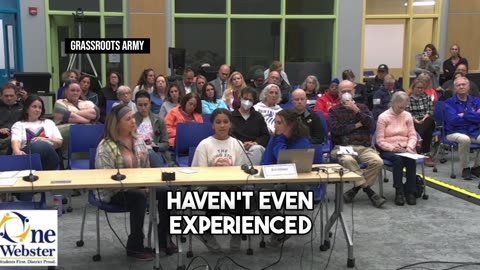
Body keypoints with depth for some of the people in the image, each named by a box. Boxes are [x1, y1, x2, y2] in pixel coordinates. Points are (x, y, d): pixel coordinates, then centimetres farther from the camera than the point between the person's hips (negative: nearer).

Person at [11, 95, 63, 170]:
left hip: (47, 151, 2)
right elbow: (16, 141, 0)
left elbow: (59, 142, 18)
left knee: (44, 146, -37)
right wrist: (17, 151, -25)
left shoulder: (49, 122, 28)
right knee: (37, 145, -38)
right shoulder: (19, 125, 21)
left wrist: (45, 140, -3)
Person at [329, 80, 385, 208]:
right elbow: (335, 129, -5)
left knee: (378, 162, -27)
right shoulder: (334, 110, 13)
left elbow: (371, 124, 3)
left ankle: (355, 189, -13)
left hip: (364, 147, 3)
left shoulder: (362, 107, 20)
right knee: (348, 161, -37)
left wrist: (356, 110, -6)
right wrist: (356, 125, 0)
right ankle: (369, 191, -23)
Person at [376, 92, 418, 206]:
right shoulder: (383, 117, -3)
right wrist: (392, 148, -22)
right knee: (398, 159, -34)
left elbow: (412, 135, 7)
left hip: (404, 149, 3)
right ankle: (399, 191, -25)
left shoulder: (407, 116, 9)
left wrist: (409, 147, -13)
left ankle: (410, 191, -19)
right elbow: (380, 141, -7)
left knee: (411, 160, -29)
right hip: (388, 149, -3)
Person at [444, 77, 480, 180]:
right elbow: (453, 119, -17)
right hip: (455, 132, -4)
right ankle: (465, 168, -14)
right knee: (465, 139, -37)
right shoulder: (449, 102, -1)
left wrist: (465, 115, -12)